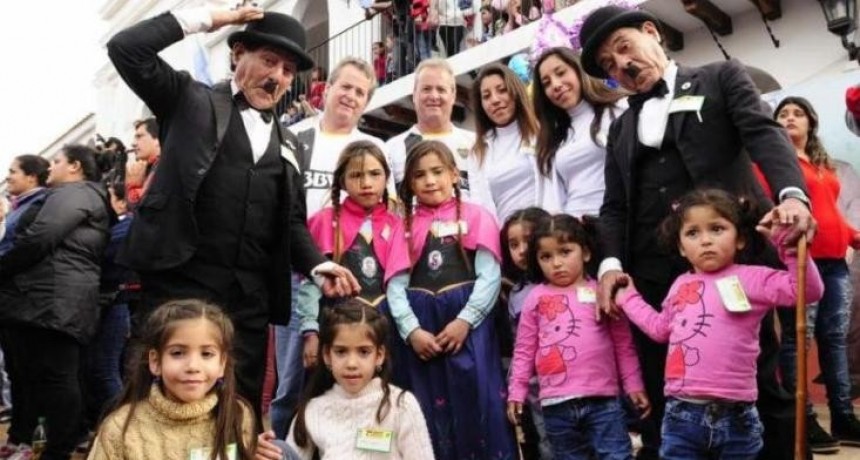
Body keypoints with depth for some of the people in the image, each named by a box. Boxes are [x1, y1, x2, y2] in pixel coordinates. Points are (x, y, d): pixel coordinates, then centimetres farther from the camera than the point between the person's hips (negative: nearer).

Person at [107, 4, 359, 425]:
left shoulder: (288, 144, 19)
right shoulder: (193, 101, 7)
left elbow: (292, 221, 17)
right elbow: (125, 48, -4)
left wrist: (318, 266, -2)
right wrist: (207, 19, -2)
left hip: (249, 297, 5)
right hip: (181, 282, -4)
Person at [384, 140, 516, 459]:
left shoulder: (475, 216, 5)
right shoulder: (407, 226, 13)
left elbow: (489, 276, -4)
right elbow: (395, 285, 3)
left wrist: (464, 320, -14)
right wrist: (412, 330, -11)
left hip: (468, 323, -3)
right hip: (420, 327, 3)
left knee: (476, 401, -5)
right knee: (430, 409, 7)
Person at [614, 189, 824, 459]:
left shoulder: (750, 278, -4)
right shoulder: (681, 285, 13)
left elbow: (808, 290, -15)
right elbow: (661, 328, 28)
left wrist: (789, 243, -23)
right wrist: (628, 296, 34)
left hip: (734, 416, -4)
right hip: (681, 415, 4)